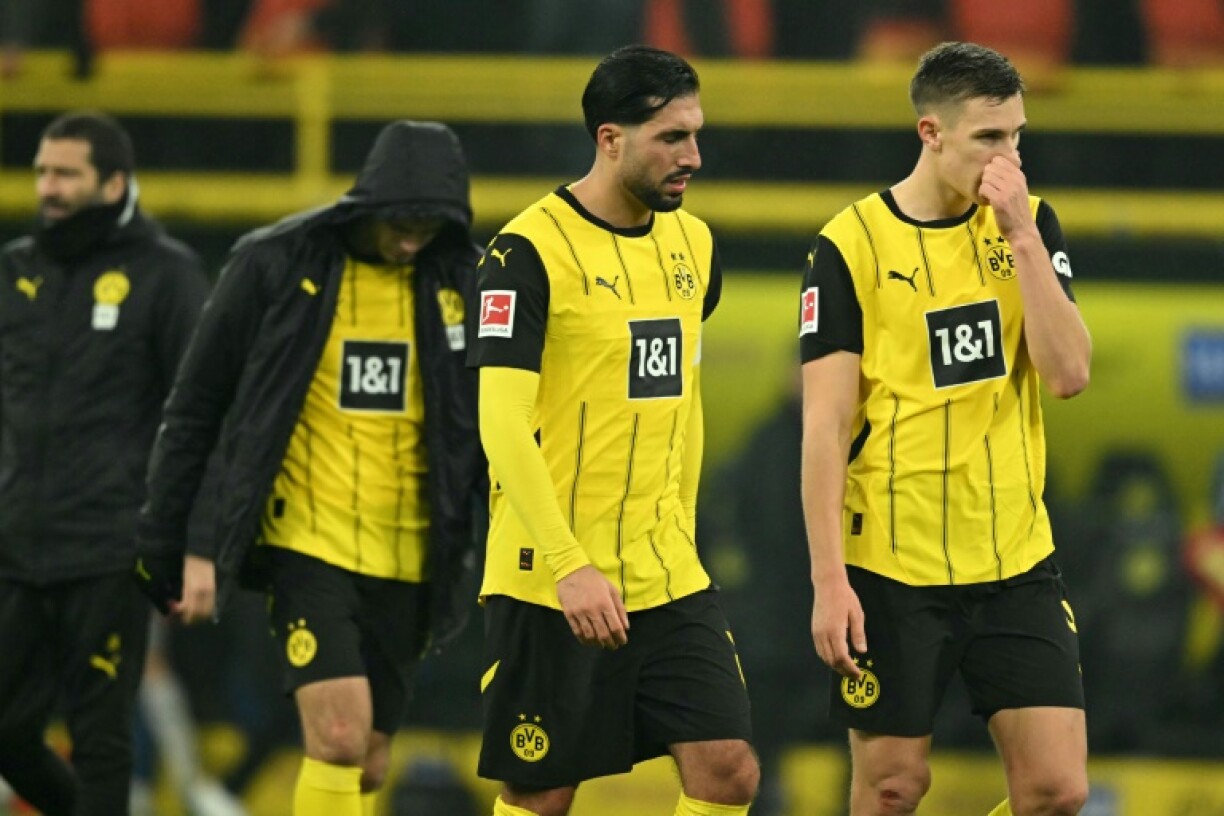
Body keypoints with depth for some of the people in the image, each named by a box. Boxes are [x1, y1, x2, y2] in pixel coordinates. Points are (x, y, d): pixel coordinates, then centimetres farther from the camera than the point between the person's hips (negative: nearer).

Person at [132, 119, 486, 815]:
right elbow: (194, 410, 1)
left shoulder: (466, 281, 1)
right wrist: (166, 546, 1)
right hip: (305, 541, -3)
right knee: (340, 733, -19)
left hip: (407, 556, 3)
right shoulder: (275, 265, -6)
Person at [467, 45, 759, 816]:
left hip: (669, 576, 6)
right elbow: (502, 422, -18)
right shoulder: (530, 251, -13)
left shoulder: (693, 244, 9)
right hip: (551, 580, -6)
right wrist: (571, 567, -24)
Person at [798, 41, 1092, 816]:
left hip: (1018, 563, 3)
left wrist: (1021, 235, -14)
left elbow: (1069, 372, -8)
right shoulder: (852, 245, -8)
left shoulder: (1029, 225, 4)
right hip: (891, 570, -3)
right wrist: (829, 580, -14)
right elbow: (825, 427, -9)